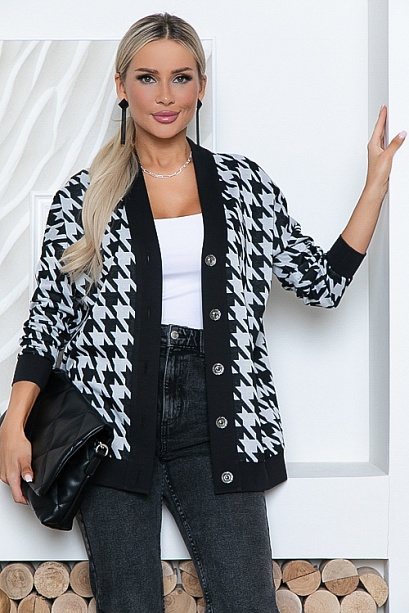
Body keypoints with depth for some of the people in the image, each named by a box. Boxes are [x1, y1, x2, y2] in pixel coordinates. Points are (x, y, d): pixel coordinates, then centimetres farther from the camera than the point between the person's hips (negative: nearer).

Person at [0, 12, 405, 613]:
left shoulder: (245, 184, 10)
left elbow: (325, 281, 8)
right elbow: (48, 316, 5)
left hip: (216, 424, 1)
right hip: (114, 424, -1)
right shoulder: (83, 196, 6)